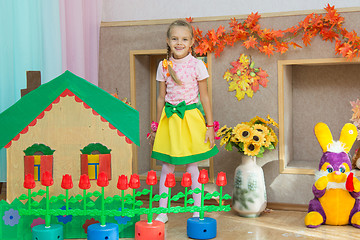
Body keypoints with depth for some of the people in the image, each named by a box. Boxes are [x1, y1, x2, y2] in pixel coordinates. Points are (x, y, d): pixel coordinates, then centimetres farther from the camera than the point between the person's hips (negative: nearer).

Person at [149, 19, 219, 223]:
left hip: (191, 118, -2)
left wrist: (210, 126, -3)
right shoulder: (164, 66, 3)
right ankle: (162, 212, 15)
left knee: (192, 166, 3)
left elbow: (204, 97, -1)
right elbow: (161, 97, 11)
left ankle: (198, 212, 14)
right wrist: (157, 126, 14)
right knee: (167, 167, 6)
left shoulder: (197, 65, -5)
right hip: (169, 118, 3)